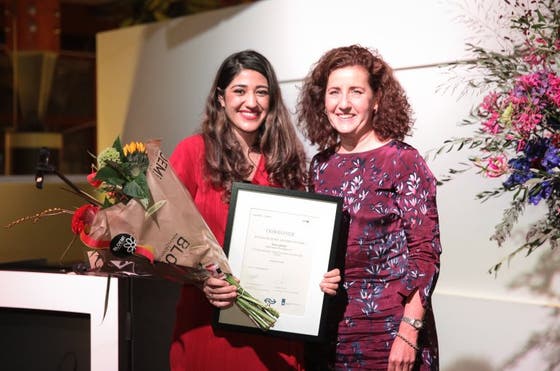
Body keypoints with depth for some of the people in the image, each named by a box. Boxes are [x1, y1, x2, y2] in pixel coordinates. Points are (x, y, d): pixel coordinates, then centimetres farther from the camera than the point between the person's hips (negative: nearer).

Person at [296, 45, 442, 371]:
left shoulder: (404, 161, -7)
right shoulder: (320, 165, 7)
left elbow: (426, 253, -11)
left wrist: (409, 331, -17)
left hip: (387, 327, -4)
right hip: (329, 326, 5)